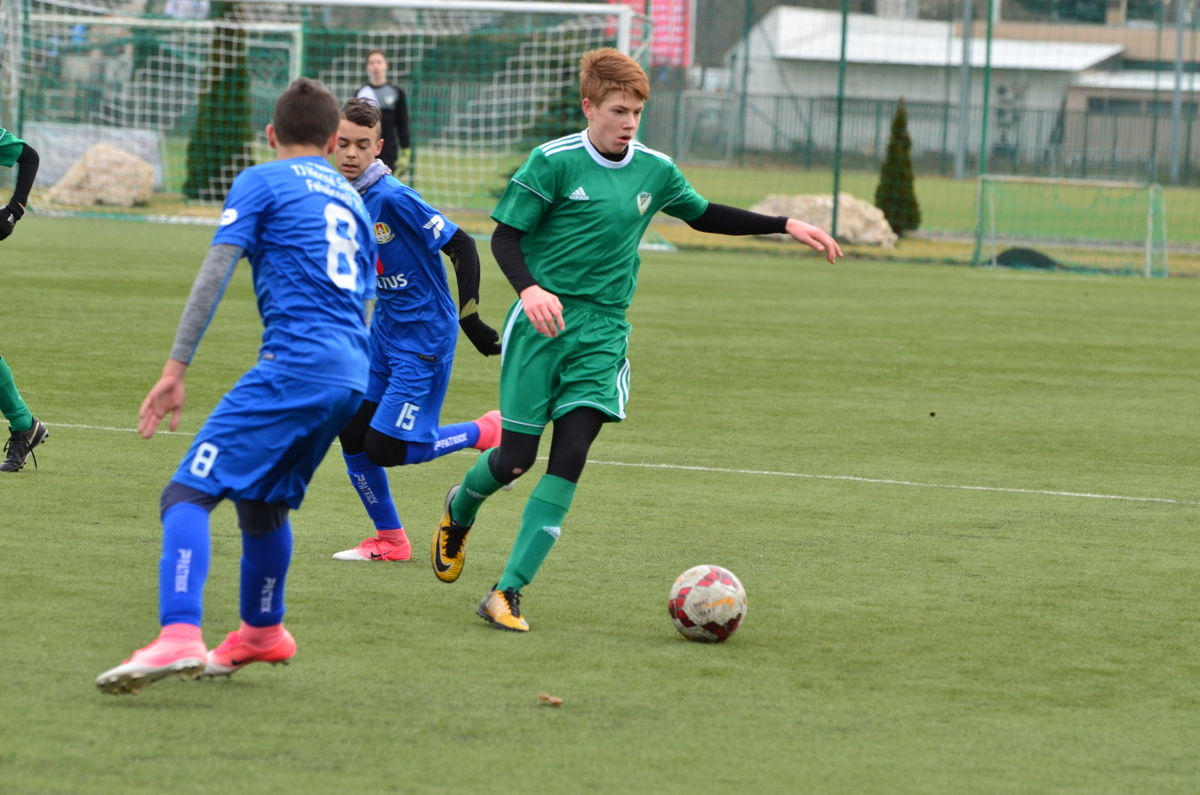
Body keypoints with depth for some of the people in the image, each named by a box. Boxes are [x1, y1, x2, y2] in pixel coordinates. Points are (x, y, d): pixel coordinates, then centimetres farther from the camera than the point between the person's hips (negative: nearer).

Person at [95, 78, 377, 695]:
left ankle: (179, 637, -35)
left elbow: (213, 277, -5)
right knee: (261, 497, 28)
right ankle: (262, 632, 46)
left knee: (187, 494, -14)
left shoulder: (261, 182, 6)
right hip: (351, 375, 7)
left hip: (295, 361, -7)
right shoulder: (352, 199, 27)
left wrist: (175, 370, -7)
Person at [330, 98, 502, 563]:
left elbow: (462, 246, -20)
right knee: (352, 435, 3)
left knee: (385, 448, -9)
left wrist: (470, 319, -21)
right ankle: (390, 540, 20)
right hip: (383, 330, 8)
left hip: (425, 337, -8)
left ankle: (487, 431, 13)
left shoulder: (393, 198, -22)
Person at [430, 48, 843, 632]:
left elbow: (703, 215, 24)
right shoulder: (554, 162, -8)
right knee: (516, 458, -2)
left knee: (570, 459, -10)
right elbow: (505, 235, -7)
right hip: (543, 322, -3)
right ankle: (459, 511, 35)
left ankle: (508, 592, -9)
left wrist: (786, 226, 18)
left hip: (603, 331, 3)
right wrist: (529, 289, -25)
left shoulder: (655, 171, 7)